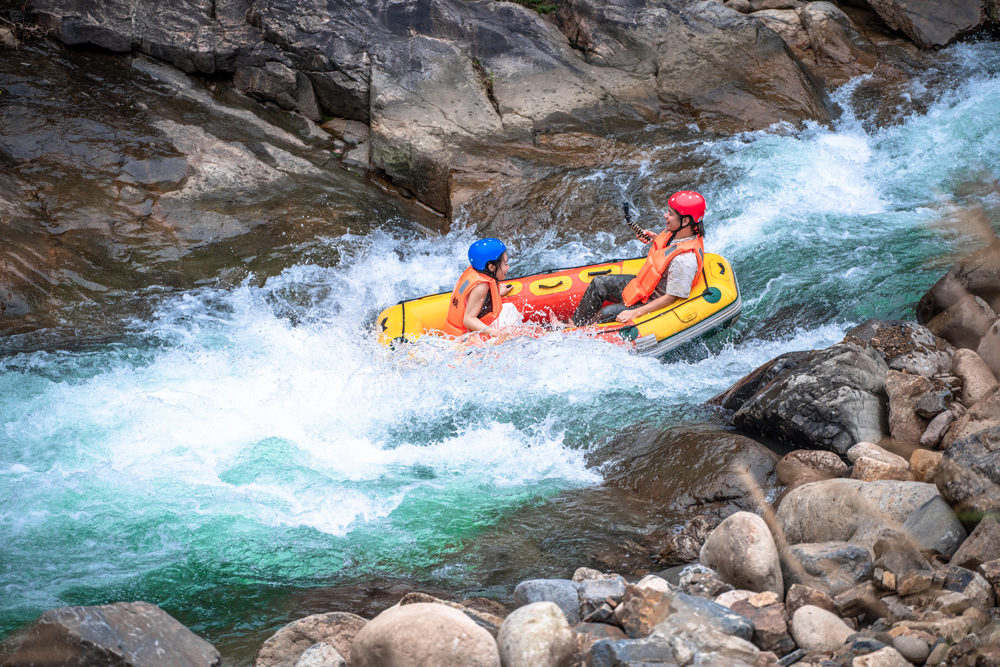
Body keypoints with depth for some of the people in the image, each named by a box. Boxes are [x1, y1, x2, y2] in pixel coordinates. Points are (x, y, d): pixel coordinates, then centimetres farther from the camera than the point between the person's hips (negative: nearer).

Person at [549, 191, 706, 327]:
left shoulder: (684, 260, -35)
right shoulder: (675, 231, -9)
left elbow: (671, 297, -28)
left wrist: (635, 313, -28)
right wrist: (654, 239, 2)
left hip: (654, 304, -10)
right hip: (644, 284, 10)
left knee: (608, 313, -20)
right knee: (599, 284, 7)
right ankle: (573, 326, 16)